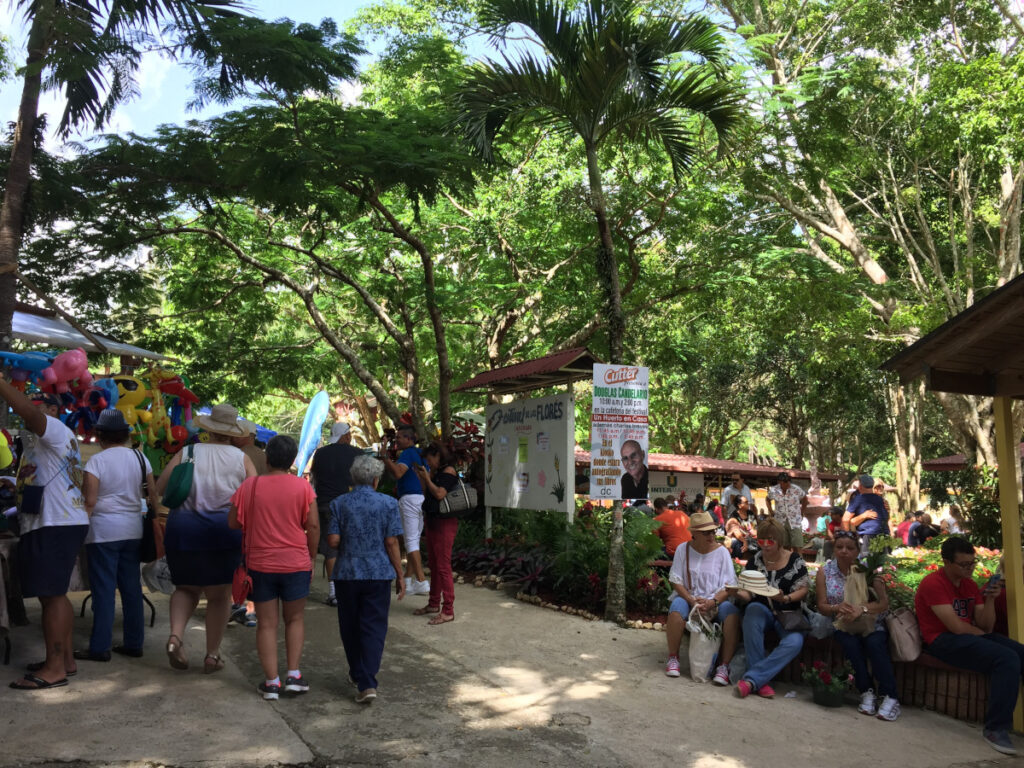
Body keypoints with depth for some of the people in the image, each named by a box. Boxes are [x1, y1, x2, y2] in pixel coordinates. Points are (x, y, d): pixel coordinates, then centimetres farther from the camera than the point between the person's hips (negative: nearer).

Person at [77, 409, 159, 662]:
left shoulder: (97, 460, -9)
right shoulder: (140, 458, 5)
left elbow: (89, 501, -13)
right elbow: (153, 494, 6)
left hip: (104, 531, -5)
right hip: (133, 529, 5)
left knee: (104, 589, 0)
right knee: (132, 587, 9)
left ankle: (100, 647, 5)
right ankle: (133, 643, 15)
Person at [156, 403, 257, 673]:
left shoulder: (187, 453, 2)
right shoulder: (242, 459, 1)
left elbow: (159, 488, 1)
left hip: (182, 528, 2)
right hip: (224, 531, -1)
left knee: (186, 587, 19)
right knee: (219, 594, 10)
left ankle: (175, 636, -3)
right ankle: (212, 655, 13)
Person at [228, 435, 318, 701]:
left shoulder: (249, 486, -4)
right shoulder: (302, 486, -7)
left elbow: (233, 522, 2)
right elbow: (313, 526, -6)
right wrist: (312, 558, 6)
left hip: (260, 564, 1)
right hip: (296, 563, 0)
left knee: (266, 623, 9)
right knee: (295, 619, 16)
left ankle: (271, 681, 10)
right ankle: (293, 674, 11)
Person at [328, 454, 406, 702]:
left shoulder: (339, 504, -1)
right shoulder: (388, 504, -4)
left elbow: (333, 541, -5)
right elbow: (391, 543, -6)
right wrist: (400, 575, 2)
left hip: (347, 573, 2)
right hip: (379, 574, -1)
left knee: (350, 627, 16)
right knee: (374, 627, 1)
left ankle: (358, 675, 30)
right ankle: (368, 682, -9)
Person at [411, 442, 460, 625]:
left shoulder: (448, 470, -10)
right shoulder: (436, 473, 17)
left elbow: (440, 494, -20)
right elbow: (427, 495, 17)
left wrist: (427, 477, -10)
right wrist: (422, 478, 10)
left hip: (445, 523, -10)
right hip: (432, 521, 10)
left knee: (443, 566, -9)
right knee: (434, 565, 16)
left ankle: (448, 611, -6)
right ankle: (434, 604, 28)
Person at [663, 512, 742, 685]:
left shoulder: (721, 552, 0)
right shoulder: (683, 549, 1)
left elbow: (728, 586, -5)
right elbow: (675, 580, -2)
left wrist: (712, 602, -22)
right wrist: (692, 601, -17)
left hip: (716, 601, 0)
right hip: (688, 597, 0)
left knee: (732, 613, -31)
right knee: (677, 608, -34)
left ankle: (724, 666, -22)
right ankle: (673, 658, -13)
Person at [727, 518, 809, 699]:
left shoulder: (794, 559, -2)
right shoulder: (756, 560, 3)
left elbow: (803, 589, -2)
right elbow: (748, 594, 1)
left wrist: (785, 599, -22)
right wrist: (738, 593, -23)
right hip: (763, 610, 1)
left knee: (794, 642, -33)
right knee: (753, 609, -36)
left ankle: (752, 679, -28)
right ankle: (762, 681, -34)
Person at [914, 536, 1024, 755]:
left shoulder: (970, 585, 13)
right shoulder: (933, 583, -12)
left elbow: (985, 626, 7)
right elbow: (956, 626, -17)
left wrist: (990, 599, -8)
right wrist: (981, 633, 1)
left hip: (970, 637, 8)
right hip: (943, 640, -8)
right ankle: (996, 729, -22)